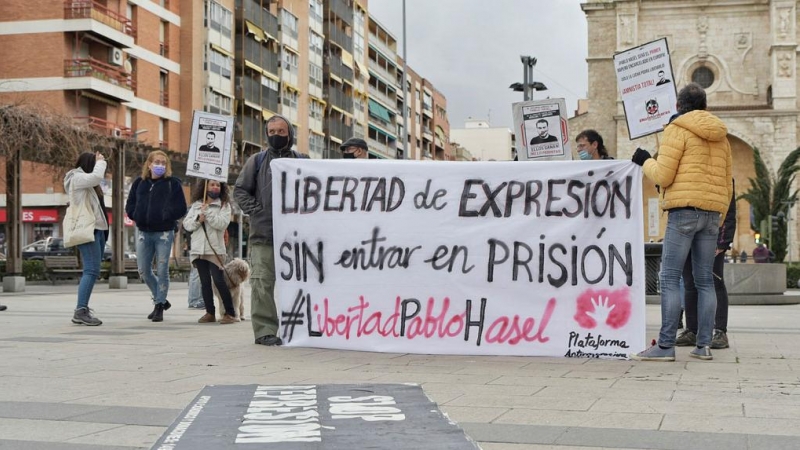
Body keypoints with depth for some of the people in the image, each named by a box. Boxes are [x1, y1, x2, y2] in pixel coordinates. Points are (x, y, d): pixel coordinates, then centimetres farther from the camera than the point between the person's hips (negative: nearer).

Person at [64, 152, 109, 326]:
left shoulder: (86, 181, 25)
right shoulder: (76, 177, -6)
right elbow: (97, 176, -20)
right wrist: (101, 162, -7)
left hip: (97, 229, 11)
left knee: (92, 270, 8)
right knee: (92, 270, -18)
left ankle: (82, 309, 9)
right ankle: (81, 311, -23)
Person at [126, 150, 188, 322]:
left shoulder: (173, 183, -1)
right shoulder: (139, 183, 9)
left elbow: (180, 208, -5)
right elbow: (130, 205, 11)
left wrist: (166, 216, -13)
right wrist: (137, 216, -5)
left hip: (164, 232, -4)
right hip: (144, 232, 4)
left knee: (162, 271, -3)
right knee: (144, 270, 6)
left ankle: (159, 306, 7)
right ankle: (160, 300, 24)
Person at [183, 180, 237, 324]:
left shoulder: (224, 205, 2)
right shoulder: (196, 205, 13)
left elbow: (222, 223, -13)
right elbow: (186, 224, 7)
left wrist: (208, 212, -15)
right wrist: (198, 220, -10)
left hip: (215, 249, -4)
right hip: (198, 249, 4)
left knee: (219, 281, -10)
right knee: (205, 282, 7)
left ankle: (230, 313, -5)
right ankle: (210, 313, 13)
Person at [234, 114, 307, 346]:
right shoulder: (257, 161, 9)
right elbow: (240, 190, 9)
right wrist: (255, 210, -3)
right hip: (263, 234, -2)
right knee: (263, 283, -8)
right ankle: (265, 330, -6)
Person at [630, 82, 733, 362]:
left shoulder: (677, 130, -2)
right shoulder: (721, 136, 19)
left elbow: (663, 176, -8)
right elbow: (727, 184, 20)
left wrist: (644, 161, 10)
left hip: (684, 210, -7)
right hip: (712, 212, 7)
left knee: (669, 278, -7)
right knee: (705, 281, 9)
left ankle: (665, 345, -12)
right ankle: (704, 345, 6)